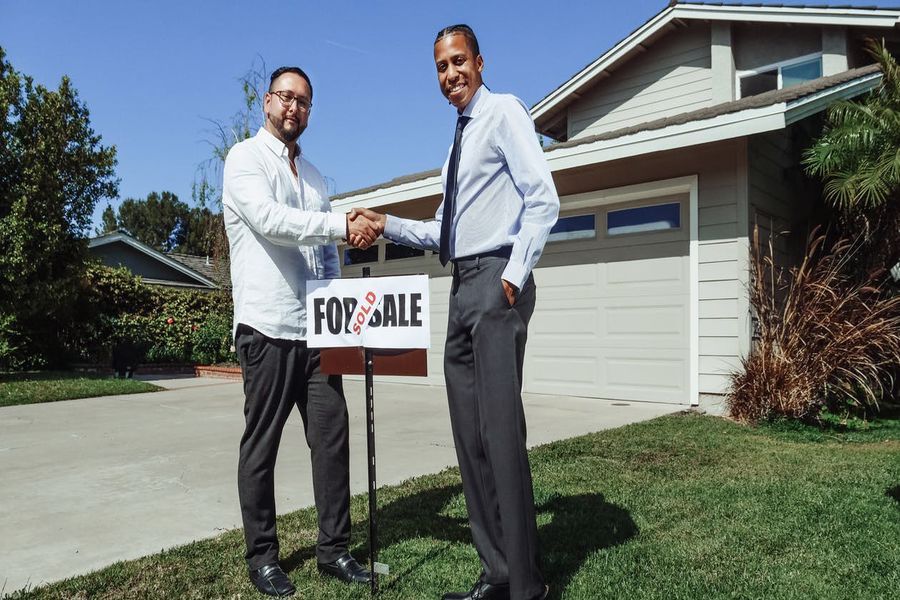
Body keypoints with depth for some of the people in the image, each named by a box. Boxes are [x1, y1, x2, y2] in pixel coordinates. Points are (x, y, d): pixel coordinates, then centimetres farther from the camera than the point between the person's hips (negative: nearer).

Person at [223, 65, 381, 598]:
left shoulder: (314, 174, 20)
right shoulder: (245, 158, 0)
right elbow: (269, 219, -19)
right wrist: (344, 225, -25)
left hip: (317, 328, 6)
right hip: (268, 327, -6)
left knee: (333, 436, 5)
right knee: (262, 443, 4)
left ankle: (334, 548, 17)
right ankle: (262, 555, 19)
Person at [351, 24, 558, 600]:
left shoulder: (504, 112, 0)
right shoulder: (461, 138, 24)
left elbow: (544, 199, -12)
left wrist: (515, 274, -17)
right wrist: (388, 223, 15)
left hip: (496, 280, -9)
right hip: (463, 286, 9)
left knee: (500, 431, -10)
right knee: (469, 434, 8)